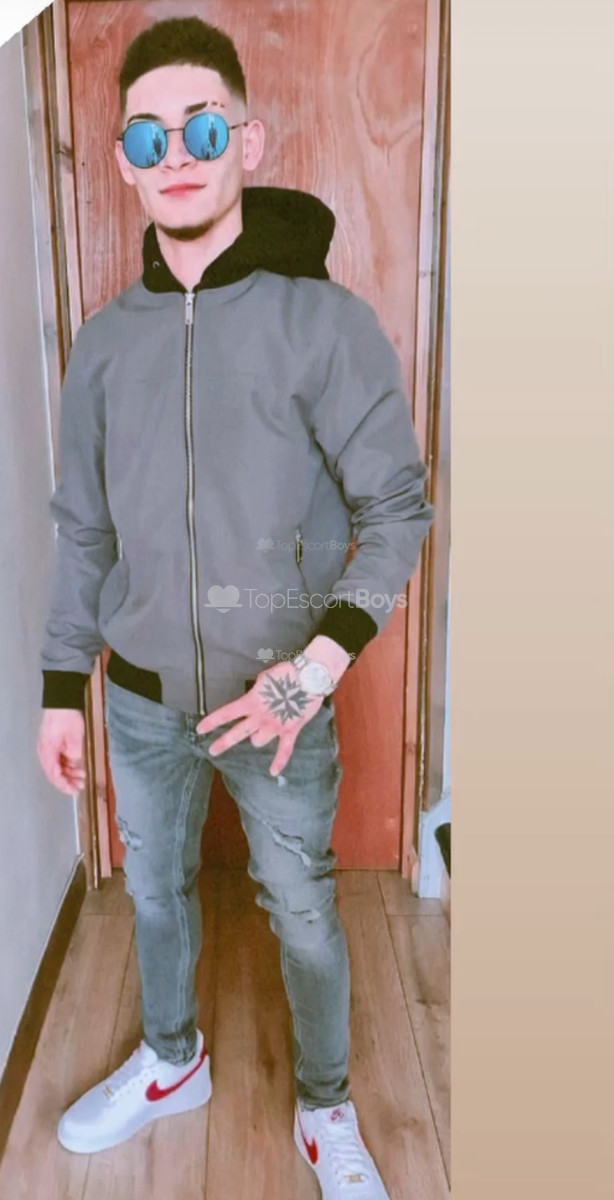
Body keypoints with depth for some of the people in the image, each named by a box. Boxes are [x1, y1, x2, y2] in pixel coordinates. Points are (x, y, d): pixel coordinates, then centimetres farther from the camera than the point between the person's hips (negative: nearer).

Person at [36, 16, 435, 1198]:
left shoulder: (327, 322, -11)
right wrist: (61, 690, 7)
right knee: (154, 891, 22)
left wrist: (321, 662, -21)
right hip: (141, 697, 4)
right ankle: (170, 1063, 50)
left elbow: (397, 508, -9)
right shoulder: (102, 340, 2)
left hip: (278, 696, -3)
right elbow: (83, 530, 6)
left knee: (304, 914, 13)